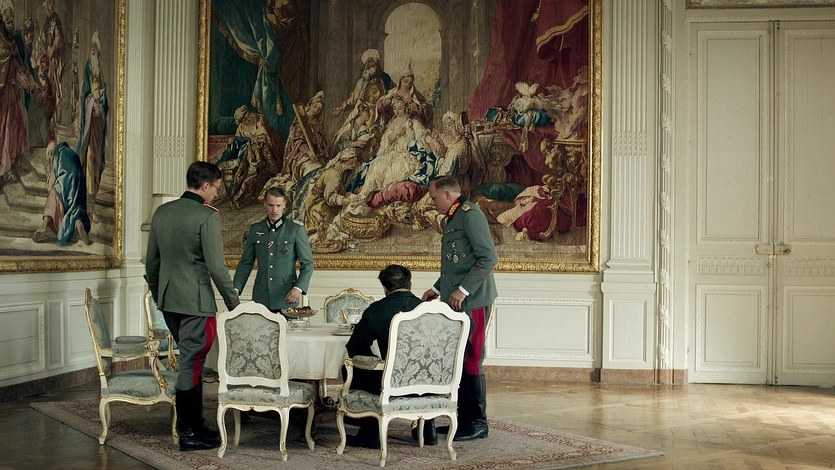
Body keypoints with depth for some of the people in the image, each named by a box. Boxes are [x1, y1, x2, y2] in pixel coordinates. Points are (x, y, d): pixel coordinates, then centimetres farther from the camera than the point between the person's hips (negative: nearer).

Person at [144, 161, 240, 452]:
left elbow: (151, 261, 16)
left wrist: (157, 294, 27)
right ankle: (190, 434, 8)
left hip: (167, 300, 8)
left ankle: (191, 422, 25)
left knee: (189, 359, 18)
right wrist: (233, 302, -4)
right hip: (195, 302, -8)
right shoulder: (207, 216, -14)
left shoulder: (161, 212, 9)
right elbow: (217, 266, -16)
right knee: (192, 365, 0)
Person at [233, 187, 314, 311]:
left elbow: (307, 263, -1)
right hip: (261, 299, 2)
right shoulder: (255, 229, 10)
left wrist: (299, 288, -17)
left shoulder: (296, 229, 0)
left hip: (286, 298, -2)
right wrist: (235, 289, -1)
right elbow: (246, 263, 13)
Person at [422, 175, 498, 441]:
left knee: (471, 362, -5)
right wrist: (437, 289, 22)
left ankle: (478, 424, 2)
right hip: (457, 302, 10)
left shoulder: (470, 214, -11)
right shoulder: (453, 218, 20)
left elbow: (489, 258, -19)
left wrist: (463, 289, -21)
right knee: (459, 361, 10)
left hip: (472, 302, -10)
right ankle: (464, 419, 17)